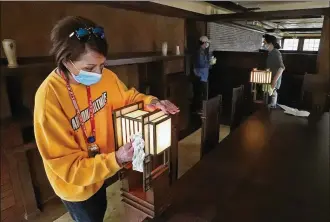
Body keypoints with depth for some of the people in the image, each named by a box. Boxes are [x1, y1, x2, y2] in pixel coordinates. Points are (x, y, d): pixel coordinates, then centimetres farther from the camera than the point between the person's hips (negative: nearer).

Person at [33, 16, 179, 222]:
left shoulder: (104, 76, -17)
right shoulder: (49, 98, -33)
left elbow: (128, 98, 2)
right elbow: (68, 165, -28)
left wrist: (152, 102, -18)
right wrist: (115, 159, -38)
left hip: (101, 168, 5)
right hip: (75, 182, -5)